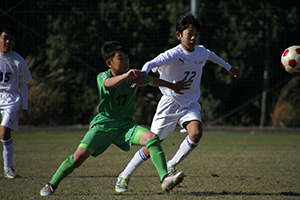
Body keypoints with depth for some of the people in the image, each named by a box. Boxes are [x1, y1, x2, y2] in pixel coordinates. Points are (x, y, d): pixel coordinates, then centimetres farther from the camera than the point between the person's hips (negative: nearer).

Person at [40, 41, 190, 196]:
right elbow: (108, 83, -39)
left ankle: (165, 179, -27)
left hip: (126, 124, 3)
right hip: (103, 124, -3)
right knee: (79, 156, -17)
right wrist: (125, 76, -59)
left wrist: (173, 86, 33)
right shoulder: (102, 76, -13)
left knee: (152, 138, -23)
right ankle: (52, 185, 3)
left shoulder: (134, 75, 0)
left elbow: (152, 80, 21)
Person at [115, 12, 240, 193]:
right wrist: (144, 73, -59)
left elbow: (211, 55, 28)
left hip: (191, 105, 4)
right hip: (170, 104, -4)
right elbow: (153, 63, -37)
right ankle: (125, 176, 19)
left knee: (196, 133, -27)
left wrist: (228, 67, 43)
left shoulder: (201, 52, 2)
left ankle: (172, 166, -6)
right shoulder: (174, 54, -18)